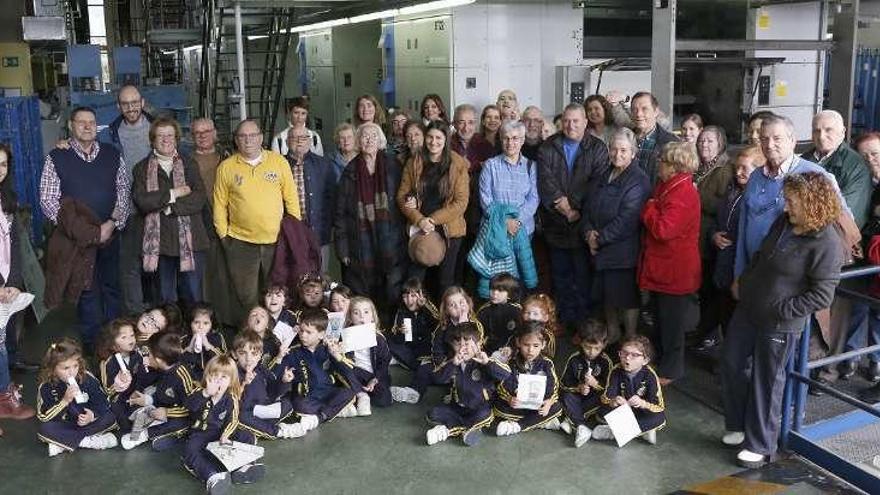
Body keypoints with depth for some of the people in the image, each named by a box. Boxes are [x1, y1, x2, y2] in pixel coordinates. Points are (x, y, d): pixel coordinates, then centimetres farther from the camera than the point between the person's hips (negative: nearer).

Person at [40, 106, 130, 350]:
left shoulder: (112, 156, 6)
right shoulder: (56, 158, -1)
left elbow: (124, 192, 5)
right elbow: (47, 200, -4)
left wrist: (113, 223, -10)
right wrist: (77, 229, -14)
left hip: (109, 233, 3)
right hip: (77, 238, -2)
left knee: (111, 286, 10)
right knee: (86, 290, 1)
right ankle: (91, 343, 13)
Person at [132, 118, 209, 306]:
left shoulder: (189, 165, 10)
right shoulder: (142, 168, 9)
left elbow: (199, 199, -4)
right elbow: (141, 201, -7)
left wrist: (168, 207, -11)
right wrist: (173, 194, -9)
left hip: (189, 240, 0)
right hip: (159, 242, 0)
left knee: (193, 295, 1)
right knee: (165, 298, 7)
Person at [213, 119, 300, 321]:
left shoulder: (279, 161, 3)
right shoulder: (226, 167, 2)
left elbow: (291, 198, 6)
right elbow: (220, 204, 5)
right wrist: (223, 234, 1)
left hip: (276, 241, 1)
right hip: (241, 243, 0)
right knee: (247, 297, 6)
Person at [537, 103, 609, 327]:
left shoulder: (597, 149, 3)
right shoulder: (548, 147, 8)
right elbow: (546, 182, -4)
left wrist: (575, 207, -15)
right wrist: (563, 206, -15)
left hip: (583, 222, -2)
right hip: (555, 224, 2)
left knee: (583, 273, -2)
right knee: (560, 274, 9)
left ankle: (583, 321, 7)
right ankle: (564, 321, 19)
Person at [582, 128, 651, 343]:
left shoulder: (638, 181, -14)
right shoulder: (603, 177, 11)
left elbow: (626, 221, -20)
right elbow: (588, 206, 11)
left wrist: (600, 238, -15)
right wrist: (589, 232, -7)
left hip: (624, 251, -7)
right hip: (600, 250, 7)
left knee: (627, 298, 2)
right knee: (607, 294, 17)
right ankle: (612, 333, 35)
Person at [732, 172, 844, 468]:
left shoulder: (826, 244, -21)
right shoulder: (784, 223, 3)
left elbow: (822, 296, -21)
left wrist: (782, 310, -19)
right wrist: (745, 283, 8)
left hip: (779, 326, -8)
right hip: (748, 310, 8)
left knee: (767, 382, 6)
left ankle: (761, 446, 25)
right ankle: (742, 424, 38)